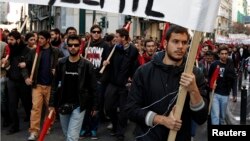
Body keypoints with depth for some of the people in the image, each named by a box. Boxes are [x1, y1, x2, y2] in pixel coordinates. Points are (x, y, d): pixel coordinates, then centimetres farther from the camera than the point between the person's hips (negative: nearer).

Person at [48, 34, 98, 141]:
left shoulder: (87, 65, -7)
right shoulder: (61, 63, 1)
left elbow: (93, 87, -3)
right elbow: (55, 84, 5)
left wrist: (94, 106, -1)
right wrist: (52, 104, 2)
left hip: (79, 105, -4)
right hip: (63, 105, 4)